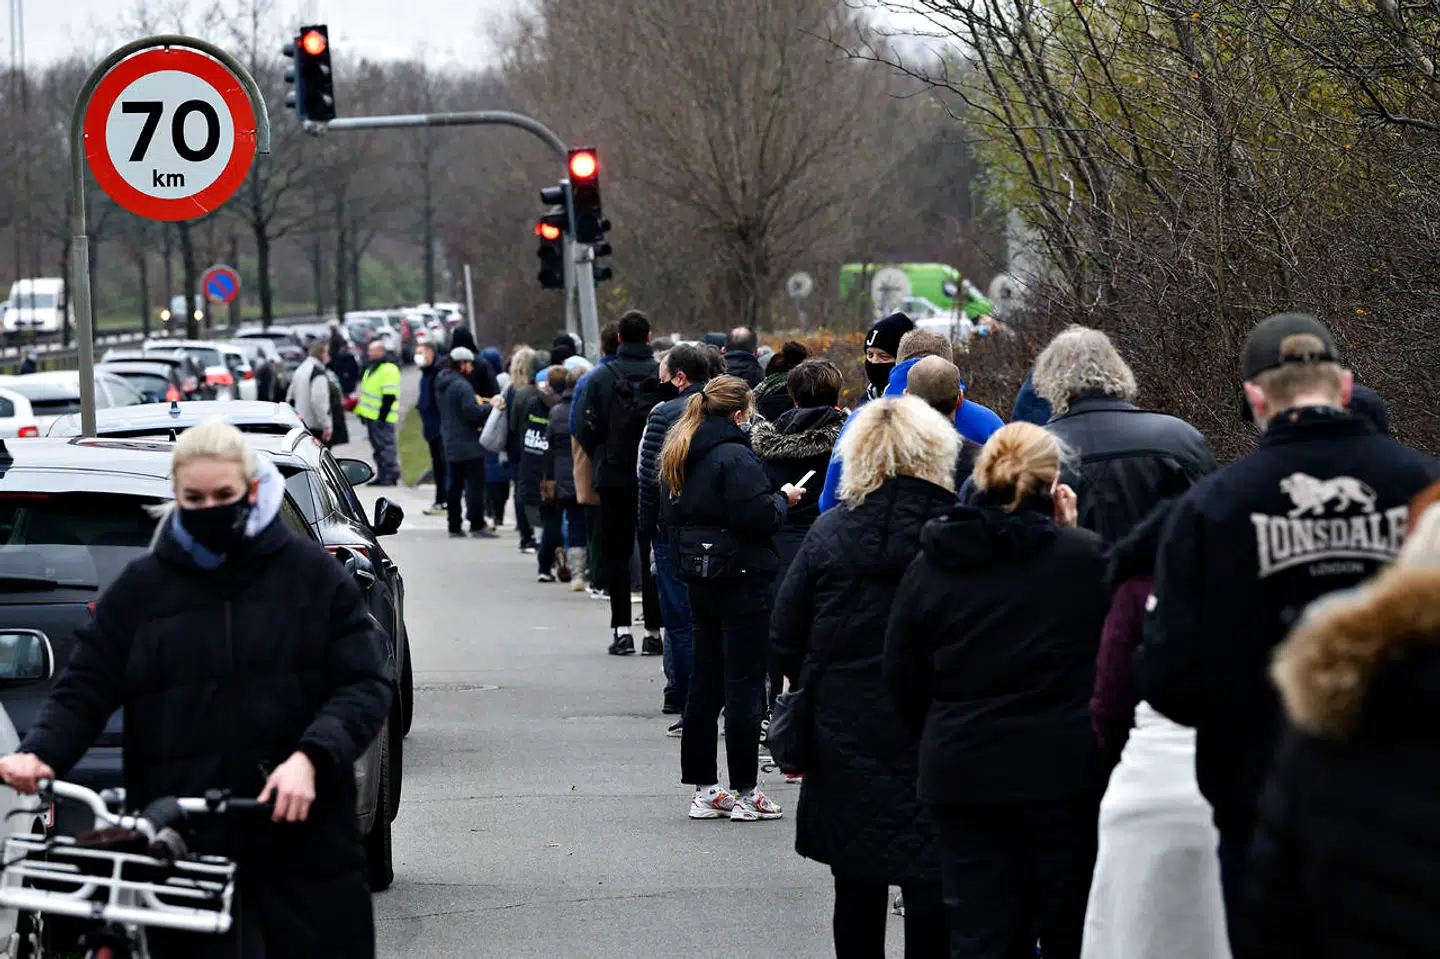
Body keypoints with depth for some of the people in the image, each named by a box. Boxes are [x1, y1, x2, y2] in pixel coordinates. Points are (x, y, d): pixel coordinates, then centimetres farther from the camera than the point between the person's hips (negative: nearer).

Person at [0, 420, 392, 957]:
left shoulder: (312, 575, 5)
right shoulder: (141, 588, 8)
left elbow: (366, 684, 0)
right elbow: (83, 690, 7)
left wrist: (310, 758, -17)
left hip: (303, 844, 0)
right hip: (183, 850, 0)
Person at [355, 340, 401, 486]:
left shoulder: (389, 369, -14)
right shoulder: (372, 367, 18)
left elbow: (390, 396, -20)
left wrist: (382, 416, -23)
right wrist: (362, 412, 22)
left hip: (381, 417, -10)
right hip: (371, 416, 10)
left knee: (386, 445, -9)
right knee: (378, 447, 13)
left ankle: (391, 476, -8)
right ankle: (382, 475, 18)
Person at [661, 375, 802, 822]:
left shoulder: (679, 456, 10)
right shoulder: (734, 456, -17)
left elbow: (672, 513, 16)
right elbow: (758, 517, -22)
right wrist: (782, 499, -3)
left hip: (700, 583, 8)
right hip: (741, 581, -8)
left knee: (705, 684, 12)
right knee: (744, 685, -3)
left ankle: (703, 789, 16)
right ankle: (745, 793, -1)